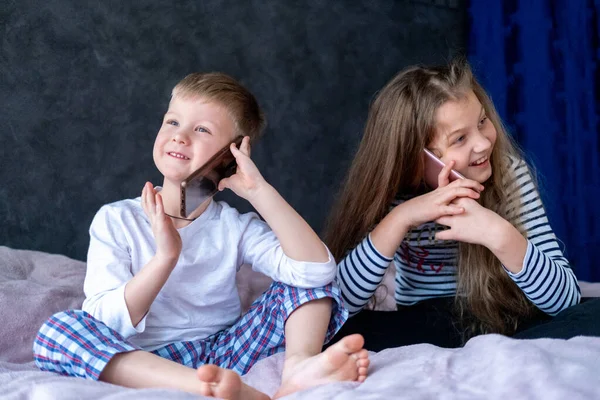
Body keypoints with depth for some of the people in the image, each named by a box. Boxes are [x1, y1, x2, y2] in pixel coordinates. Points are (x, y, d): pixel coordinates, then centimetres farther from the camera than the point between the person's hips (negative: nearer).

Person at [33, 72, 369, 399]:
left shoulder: (237, 227, 2)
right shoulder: (115, 220, 1)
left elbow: (316, 270, -15)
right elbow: (105, 325, -9)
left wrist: (258, 190, -18)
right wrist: (165, 256, -21)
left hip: (224, 356, 2)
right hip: (144, 367, -1)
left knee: (308, 278, -6)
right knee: (56, 331, -29)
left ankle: (298, 367, -37)